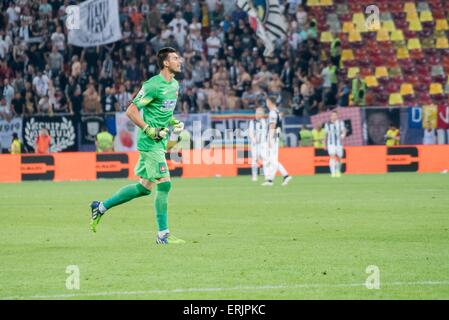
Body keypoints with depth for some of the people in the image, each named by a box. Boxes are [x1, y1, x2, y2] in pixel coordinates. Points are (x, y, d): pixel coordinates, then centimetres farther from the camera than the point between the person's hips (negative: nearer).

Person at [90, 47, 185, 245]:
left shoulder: (174, 85, 12)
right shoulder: (153, 85, -15)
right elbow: (131, 111, -14)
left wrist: (174, 122, 8)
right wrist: (149, 130, -18)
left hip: (159, 142, 9)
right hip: (150, 143, -9)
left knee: (144, 187, 12)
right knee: (164, 184, -11)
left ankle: (101, 207, 25)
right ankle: (163, 235, -5)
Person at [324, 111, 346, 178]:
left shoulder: (340, 123, 4)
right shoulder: (327, 124, 6)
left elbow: (344, 130, -7)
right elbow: (326, 134, 15)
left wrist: (343, 134, -30)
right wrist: (325, 144, 18)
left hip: (339, 143, 1)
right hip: (331, 144, -1)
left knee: (339, 158, 6)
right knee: (332, 156, -18)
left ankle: (338, 171, 31)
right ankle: (333, 172, -23)